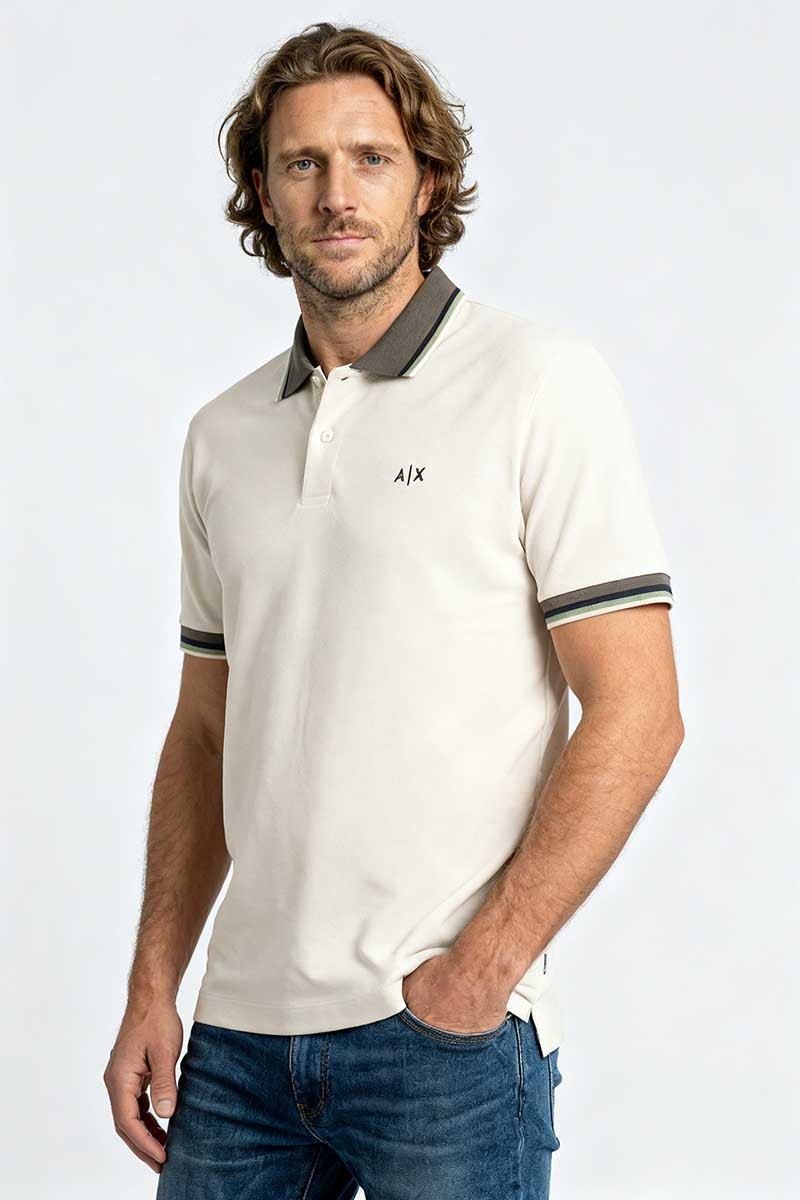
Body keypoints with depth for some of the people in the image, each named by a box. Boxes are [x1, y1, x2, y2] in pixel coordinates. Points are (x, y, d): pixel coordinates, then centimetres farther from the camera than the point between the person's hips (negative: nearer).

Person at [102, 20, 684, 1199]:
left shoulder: (541, 384, -5)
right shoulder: (224, 435, 11)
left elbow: (636, 713, -10)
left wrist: (480, 971, -14)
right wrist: (152, 990, 9)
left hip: (444, 1029, -4)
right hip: (241, 1030, 5)